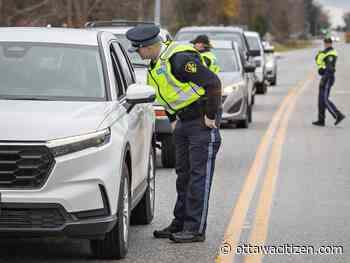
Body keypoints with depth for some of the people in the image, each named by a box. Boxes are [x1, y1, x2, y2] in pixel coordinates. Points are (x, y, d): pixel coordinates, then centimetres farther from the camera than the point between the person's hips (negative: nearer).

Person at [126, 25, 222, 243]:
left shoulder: (180, 59, -23)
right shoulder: (156, 64, 8)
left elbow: (213, 83, -25)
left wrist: (210, 117, -19)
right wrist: (173, 119, 19)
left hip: (203, 121, -9)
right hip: (185, 121, 9)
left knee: (199, 175, -8)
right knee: (183, 173, 11)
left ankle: (196, 229, -7)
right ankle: (180, 223, 17)